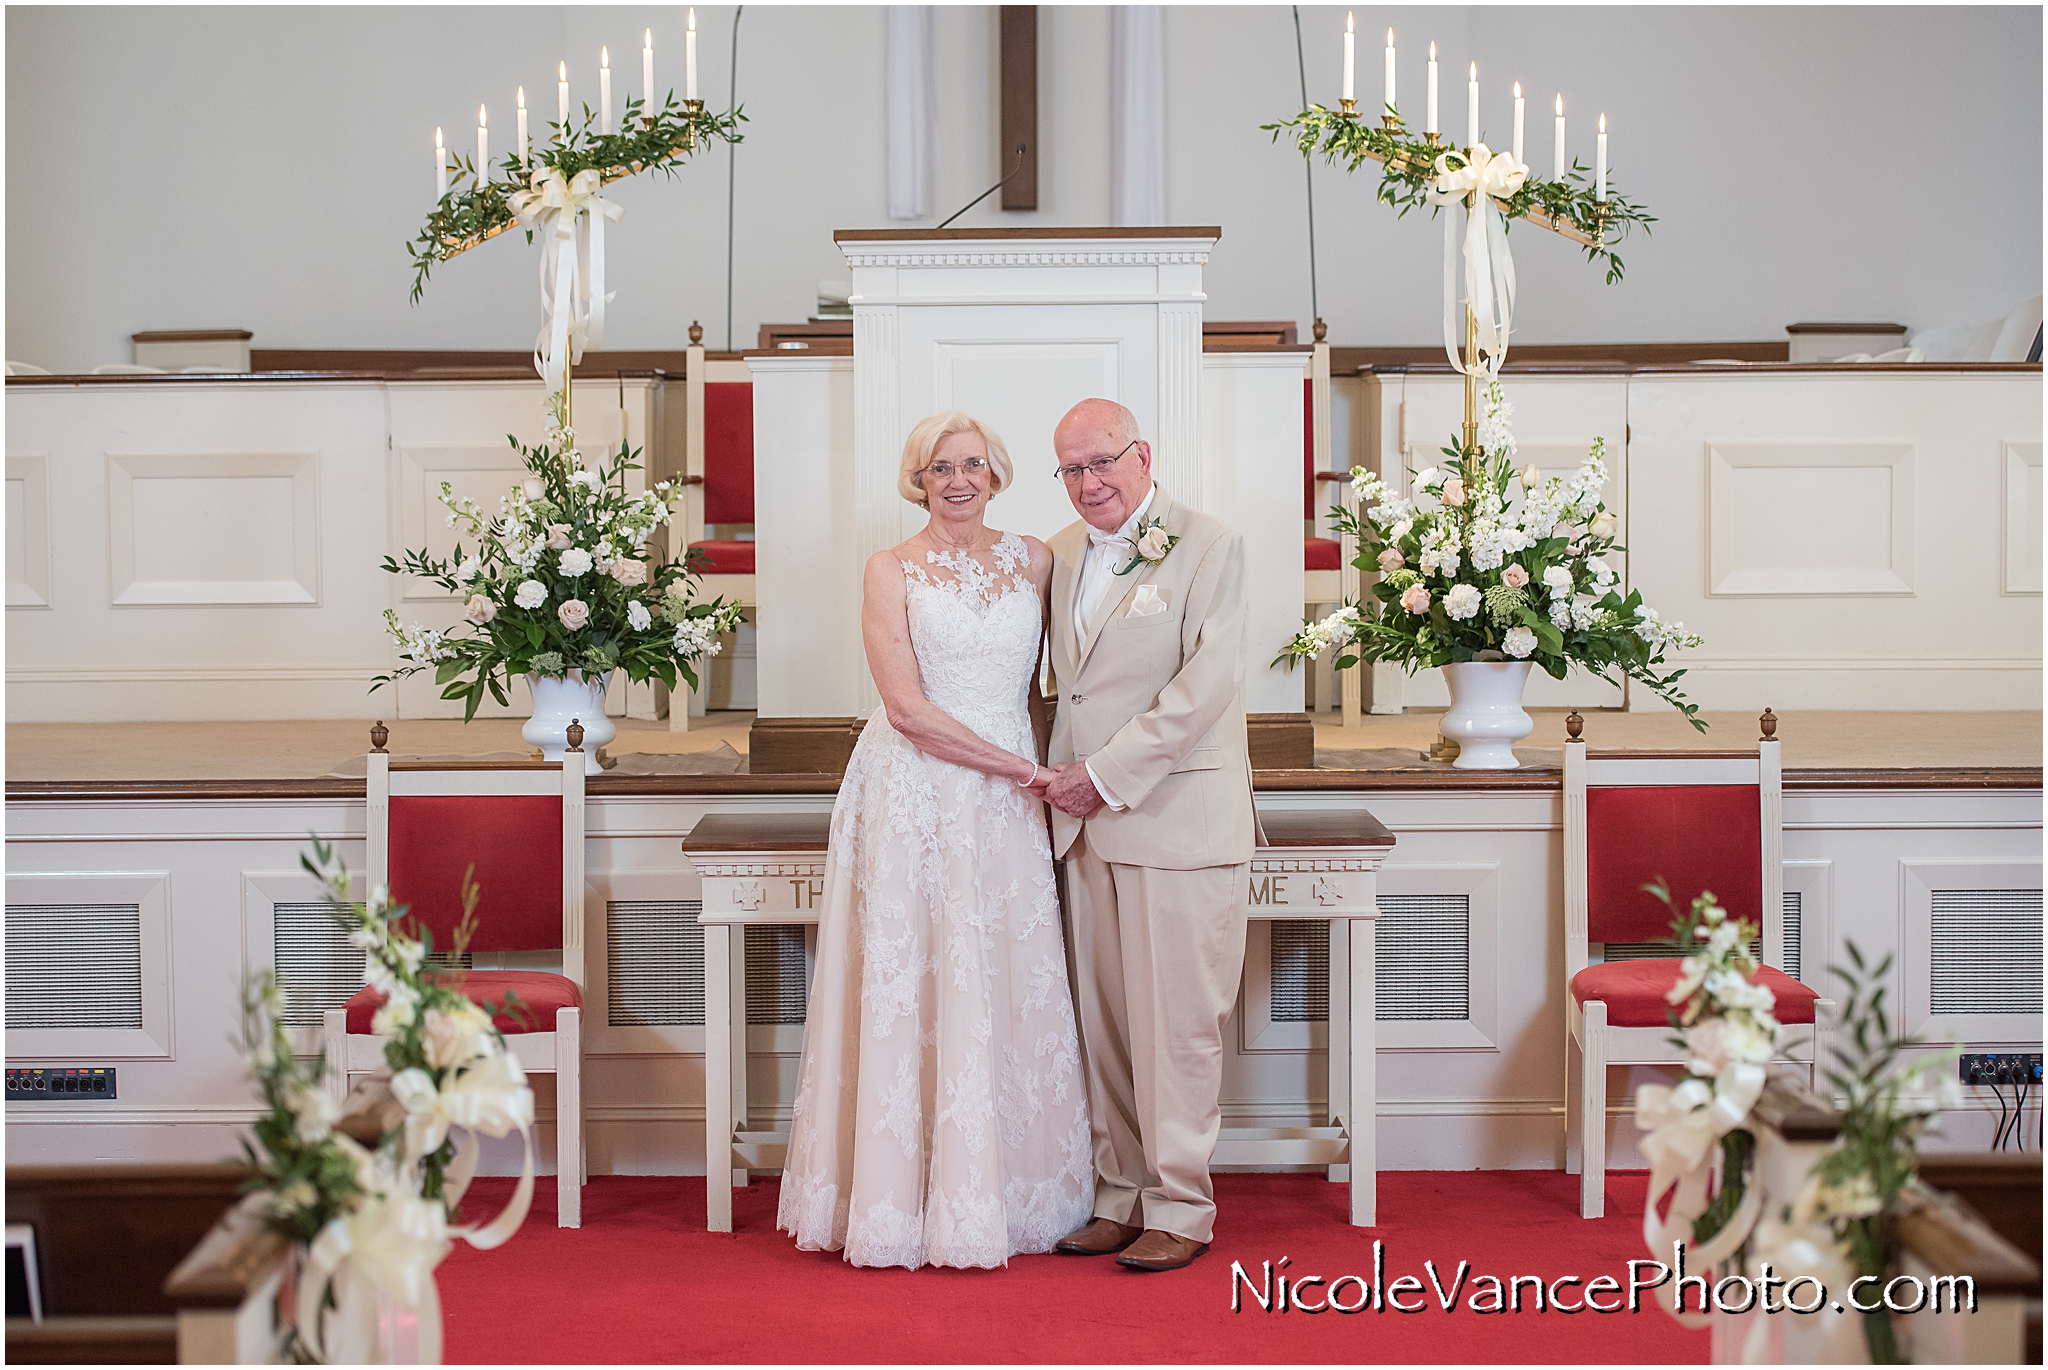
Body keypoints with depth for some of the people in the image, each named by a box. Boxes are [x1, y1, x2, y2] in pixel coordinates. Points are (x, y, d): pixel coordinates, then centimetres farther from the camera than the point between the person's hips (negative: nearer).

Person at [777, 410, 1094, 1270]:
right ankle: (905, 1197, 7)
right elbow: (908, 708, -10)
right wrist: (1017, 767, -10)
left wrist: (1043, 768, 2)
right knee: (912, 993, -1)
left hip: (1006, 808, 3)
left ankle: (1003, 1195, 15)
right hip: (914, 799, -3)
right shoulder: (892, 572, -1)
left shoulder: (1033, 561, 9)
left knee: (1009, 991, 5)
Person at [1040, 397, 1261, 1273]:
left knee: (1176, 1020, -2)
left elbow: (1204, 687, -14)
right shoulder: (1063, 554, 13)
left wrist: (1105, 775, -14)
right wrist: (1064, 783, 8)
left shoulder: (1211, 548, -6)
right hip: (1088, 823, 6)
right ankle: (1121, 1194, 17)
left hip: (1177, 819, -6)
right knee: (1105, 1020, 8)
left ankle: (1181, 1207, 7)